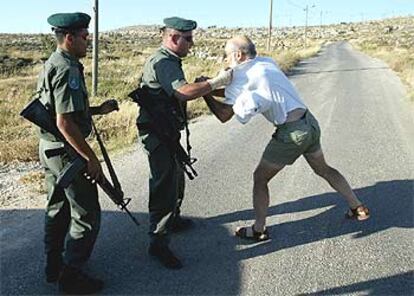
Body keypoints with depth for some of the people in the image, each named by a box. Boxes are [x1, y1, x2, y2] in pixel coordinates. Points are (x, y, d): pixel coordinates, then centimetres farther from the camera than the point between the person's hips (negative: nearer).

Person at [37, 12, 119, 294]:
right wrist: (91, 158, -22)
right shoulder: (67, 70, -21)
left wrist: (98, 110, 12)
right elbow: (64, 122, -27)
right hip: (67, 151, -10)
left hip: (49, 147, 10)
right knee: (86, 216, 1)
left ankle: (54, 266, 33)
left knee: (57, 209, 20)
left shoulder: (51, 64, 11)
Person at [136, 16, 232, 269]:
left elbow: (180, 93, 17)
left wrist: (203, 86, 3)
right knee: (165, 186, -9)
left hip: (167, 132, 11)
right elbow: (184, 93, -32)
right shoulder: (161, 62, -20)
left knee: (176, 178, 25)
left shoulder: (170, 61, 14)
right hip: (157, 133, -11)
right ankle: (159, 243, -2)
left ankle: (173, 220, 44)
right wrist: (217, 81, -24)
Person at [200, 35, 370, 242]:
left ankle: (258, 230, 16)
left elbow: (223, 115, -9)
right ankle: (358, 207, 37)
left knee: (260, 178, 9)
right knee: (323, 169, 28)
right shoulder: (266, 62, 12)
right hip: (310, 123, 8)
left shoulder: (242, 75, -9)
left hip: (291, 132, -7)